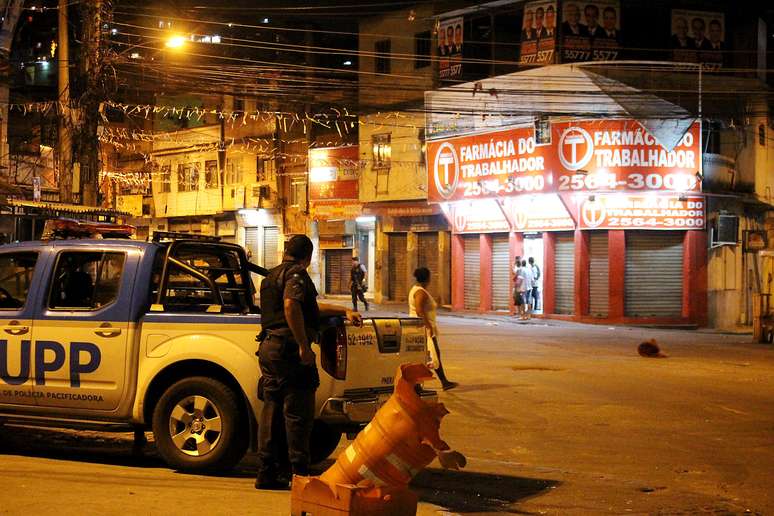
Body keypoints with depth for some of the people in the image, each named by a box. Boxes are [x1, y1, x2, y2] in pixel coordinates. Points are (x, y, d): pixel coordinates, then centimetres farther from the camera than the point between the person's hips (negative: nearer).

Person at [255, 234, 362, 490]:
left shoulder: (272, 275, 22)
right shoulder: (297, 273, -8)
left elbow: (310, 307, 30)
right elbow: (291, 305, -27)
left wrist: (344, 311, 31)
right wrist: (304, 346, -26)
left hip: (268, 346, 9)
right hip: (289, 348, -9)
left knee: (272, 410, 11)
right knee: (298, 413, -4)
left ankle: (268, 472, 13)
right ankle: (300, 473, -1)